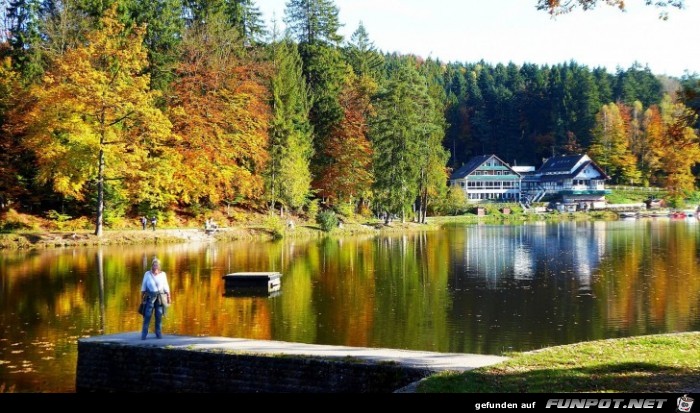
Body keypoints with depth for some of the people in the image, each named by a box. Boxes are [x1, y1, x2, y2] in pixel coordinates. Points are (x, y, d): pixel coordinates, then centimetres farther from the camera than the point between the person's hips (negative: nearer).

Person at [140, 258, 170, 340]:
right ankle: (143, 335, -5)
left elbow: (166, 286, 7)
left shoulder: (163, 274, 4)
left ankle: (159, 334, 11)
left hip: (160, 297, 1)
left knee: (159, 316, 3)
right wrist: (142, 297, 2)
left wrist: (168, 297, 3)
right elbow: (143, 286, 5)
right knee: (147, 316, -6)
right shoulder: (147, 274, 2)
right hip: (150, 296, -1)